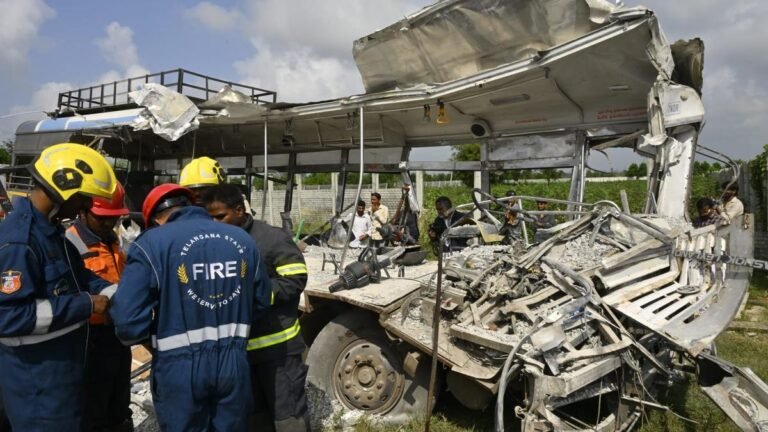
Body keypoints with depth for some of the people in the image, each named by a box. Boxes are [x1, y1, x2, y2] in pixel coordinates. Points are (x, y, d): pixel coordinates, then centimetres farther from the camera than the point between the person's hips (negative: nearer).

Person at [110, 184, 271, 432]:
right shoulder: (242, 239, 2)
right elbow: (261, 302, 7)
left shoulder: (151, 243, -11)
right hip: (234, 361, 3)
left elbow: (128, 319, -16)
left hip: (180, 366, -3)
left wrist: (156, 337, 5)